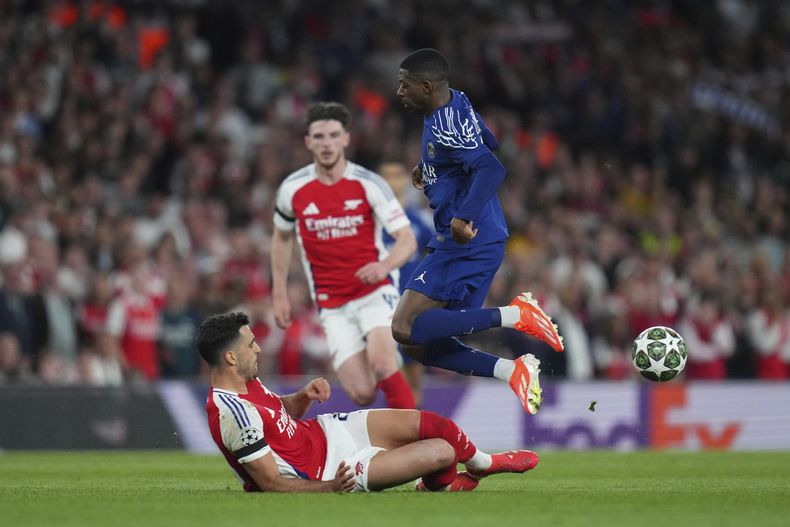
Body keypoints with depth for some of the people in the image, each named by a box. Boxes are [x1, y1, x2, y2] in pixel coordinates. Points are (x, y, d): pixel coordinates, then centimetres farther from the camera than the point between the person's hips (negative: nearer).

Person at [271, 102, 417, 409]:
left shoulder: (368, 184, -8)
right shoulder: (292, 190, -1)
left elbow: (407, 240, -9)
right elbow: (282, 238, 18)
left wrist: (384, 265, -30)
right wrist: (279, 295, 15)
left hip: (375, 293, -2)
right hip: (333, 306, 2)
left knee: (381, 365, -29)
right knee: (362, 395, -11)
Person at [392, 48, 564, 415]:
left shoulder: (445, 128, -18)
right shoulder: (457, 103, 12)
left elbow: (491, 169, -31)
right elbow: (488, 143, 30)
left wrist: (464, 218, -40)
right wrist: (428, 170, 32)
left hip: (466, 244, -10)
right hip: (474, 244, 10)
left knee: (406, 329, -16)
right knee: (423, 346, 9)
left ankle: (512, 315, -17)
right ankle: (511, 371, -2)